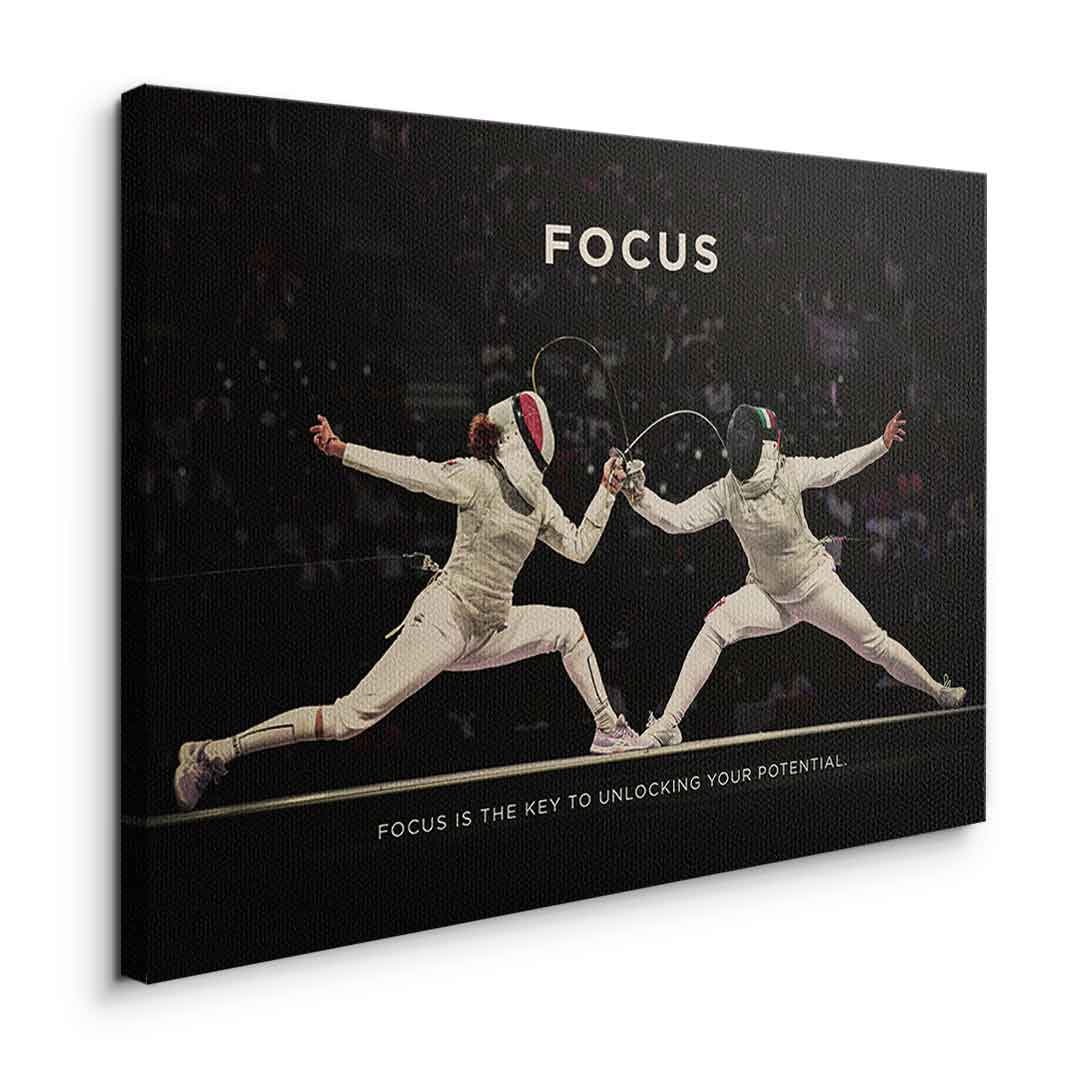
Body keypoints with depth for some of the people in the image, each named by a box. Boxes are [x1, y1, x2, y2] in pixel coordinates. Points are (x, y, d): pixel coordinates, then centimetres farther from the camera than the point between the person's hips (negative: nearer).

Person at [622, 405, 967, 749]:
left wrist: (882, 444, -3)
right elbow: (675, 518, -22)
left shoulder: (789, 472, -18)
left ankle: (937, 690, 31)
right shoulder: (724, 492, -15)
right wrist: (637, 493, -37)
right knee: (715, 628, -24)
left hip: (816, 584, -1)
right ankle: (667, 724, -23)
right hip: (768, 595, 1)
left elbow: (835, 468, 0)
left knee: (874, 645, 2)